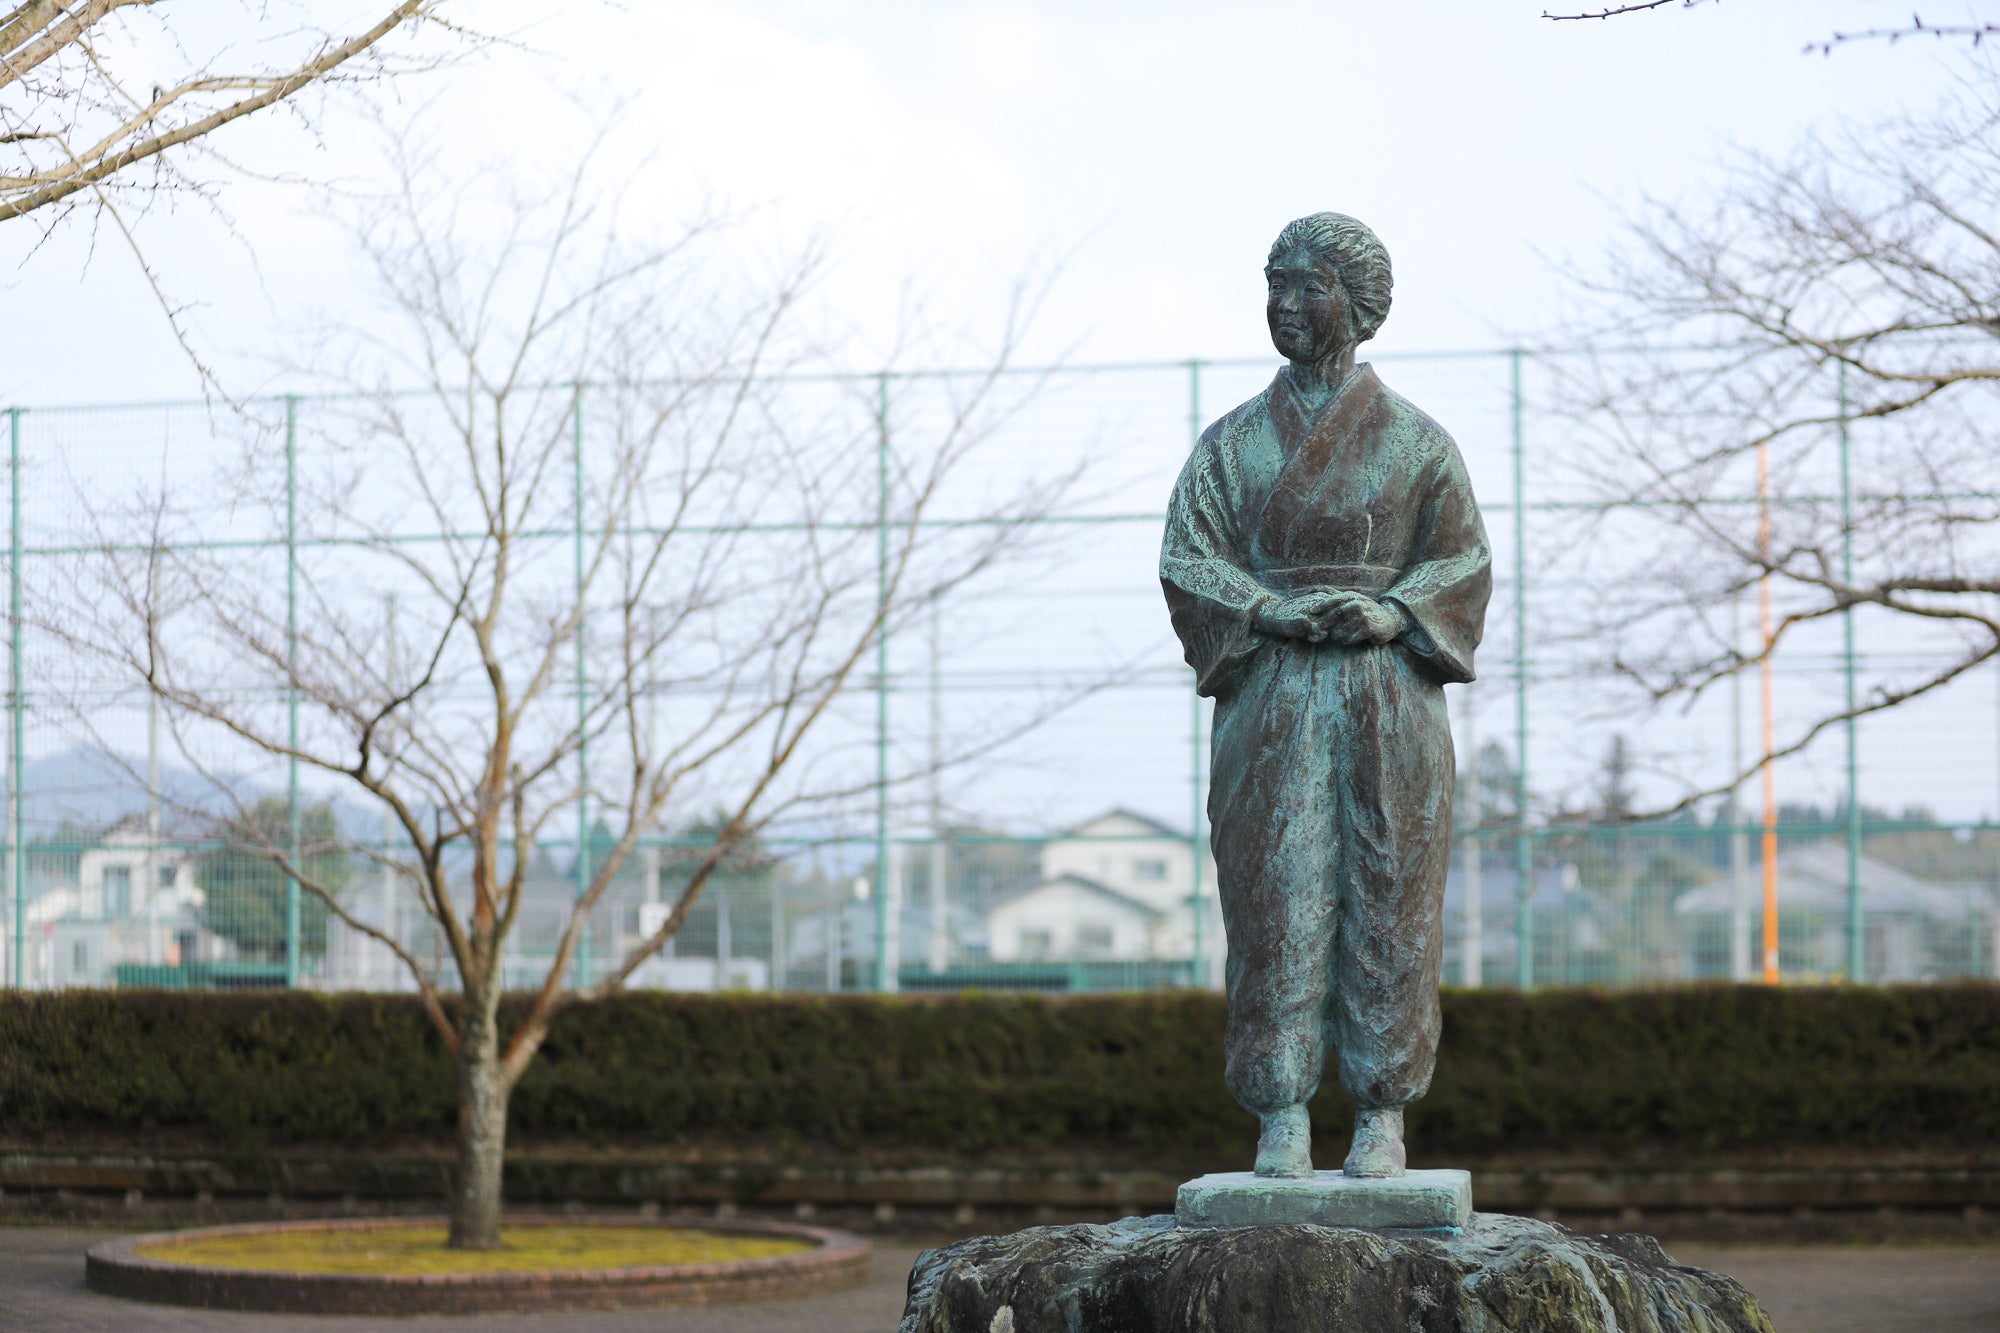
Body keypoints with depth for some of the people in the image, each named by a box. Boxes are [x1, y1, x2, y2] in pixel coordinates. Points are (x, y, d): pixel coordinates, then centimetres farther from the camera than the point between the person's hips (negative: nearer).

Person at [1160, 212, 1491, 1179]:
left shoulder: (1416, 439, 8)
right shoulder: (1231, 444, 10)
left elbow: (1461, 557, 3)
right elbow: (1188, 557, 1)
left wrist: (1392, 613, -16)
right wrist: (1273, 609, -15)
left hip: (1391, 703, 0)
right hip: (1269, 698, 1)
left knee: (1386, 900, -3)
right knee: (1276, 901, -5)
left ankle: (1381, 1117, 2)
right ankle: (1282, 1122, -3)